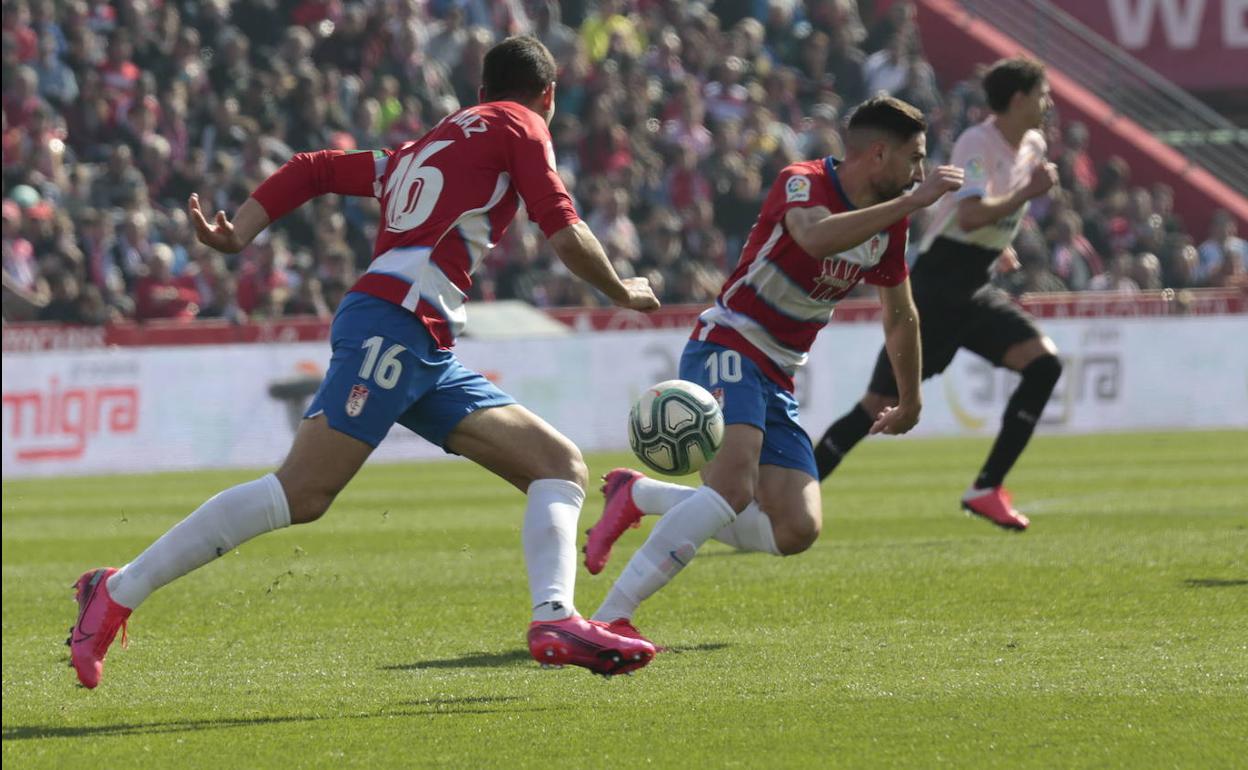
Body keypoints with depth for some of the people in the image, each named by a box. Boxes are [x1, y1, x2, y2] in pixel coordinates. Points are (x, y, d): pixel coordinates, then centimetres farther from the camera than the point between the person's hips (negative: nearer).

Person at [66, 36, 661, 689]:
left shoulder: (421, 151, 30)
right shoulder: (519, 125, 9)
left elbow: (311, 170, 24)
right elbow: (564, 233, 0)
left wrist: (238, 235, 13)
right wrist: (621, 292, 17)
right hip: (392, 323, -9)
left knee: (560, 466, 4)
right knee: (303, 491, -18)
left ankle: (556, 622, -17)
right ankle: (118, 593, -16)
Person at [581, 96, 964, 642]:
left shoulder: (888, 225, 11)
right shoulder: (802, 183, -13)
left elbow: (900, 318, 27)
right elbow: (816, 238, -37)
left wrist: (910, 404, 34)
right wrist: (912, 201, -34)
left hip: (777, 382, 8)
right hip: (724, 351, -8)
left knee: (797, 531, -6)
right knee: (734, 490, -32)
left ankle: (638, 496, 9)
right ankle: (610, 617, -32)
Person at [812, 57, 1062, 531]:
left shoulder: (1032, 146, 8)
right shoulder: (978, 144, -18)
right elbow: (970, 214, -34)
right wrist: (1028, 192, -31)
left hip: (974, 291, 8)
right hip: (935, 291, -8)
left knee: (1044, 364, -12)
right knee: (880, 405, -6)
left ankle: (987, 490, -7)